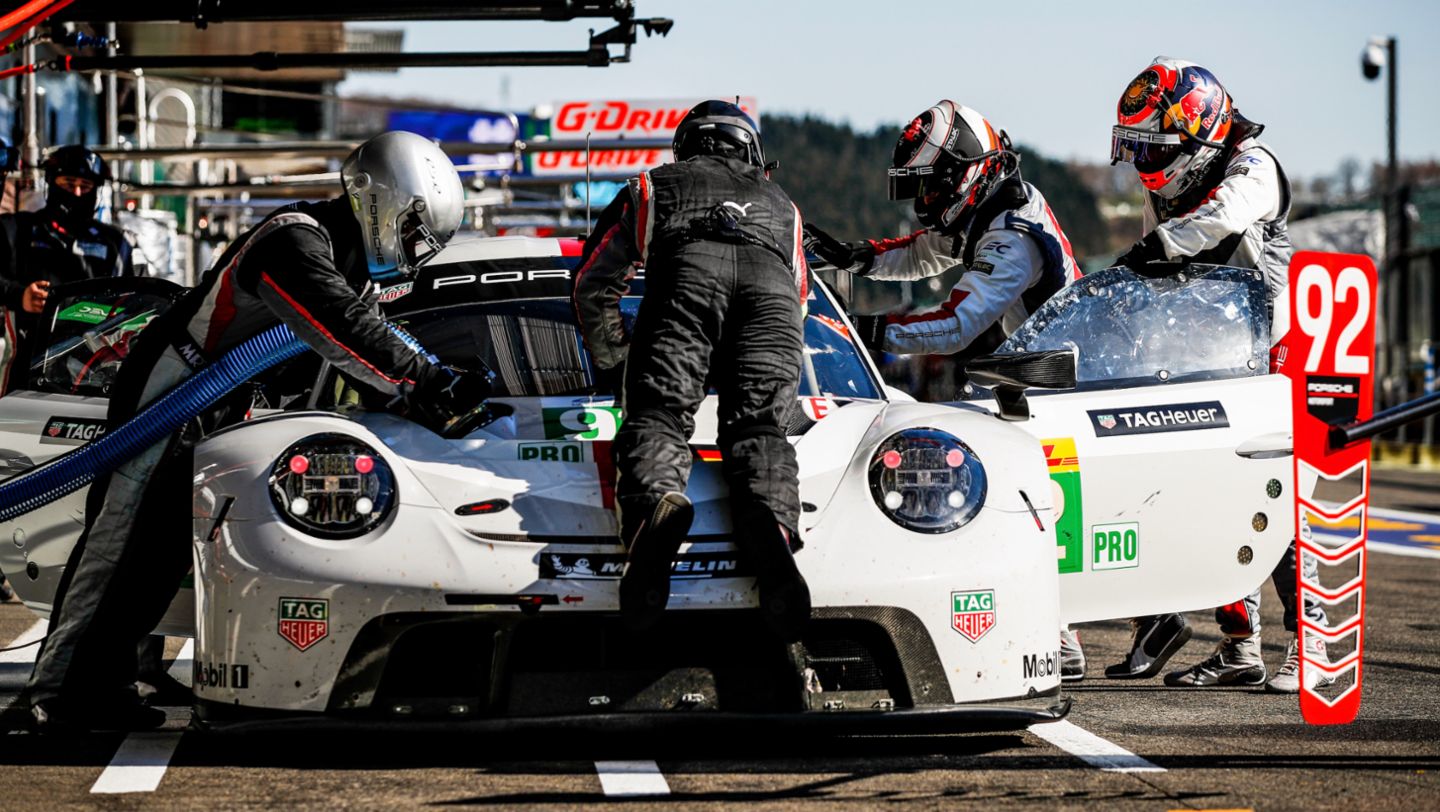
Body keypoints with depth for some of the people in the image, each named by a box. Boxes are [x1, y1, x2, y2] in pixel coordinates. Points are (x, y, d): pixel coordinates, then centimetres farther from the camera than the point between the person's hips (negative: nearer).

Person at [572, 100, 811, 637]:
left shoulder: (652, 187, 39)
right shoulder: (780, 204, 45)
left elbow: (593, 284, 36)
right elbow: (800, 297, 49)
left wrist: (613, 362, 49)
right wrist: (746, 374, 63)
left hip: (688, 270, -2)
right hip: (771, 283, 2)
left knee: (657, 415, -12)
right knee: (758, 426, -7)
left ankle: (655, 503, -48)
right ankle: (771, 520, -41)